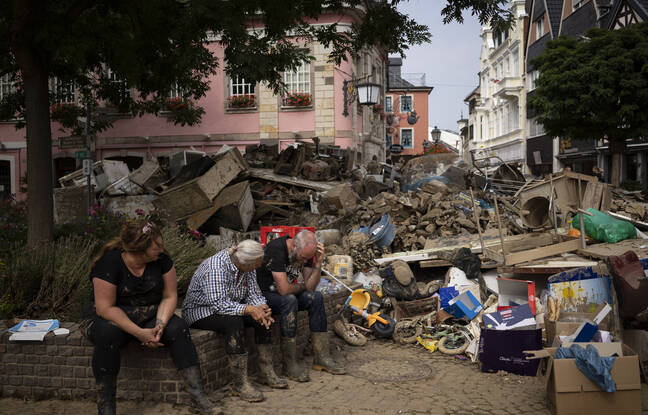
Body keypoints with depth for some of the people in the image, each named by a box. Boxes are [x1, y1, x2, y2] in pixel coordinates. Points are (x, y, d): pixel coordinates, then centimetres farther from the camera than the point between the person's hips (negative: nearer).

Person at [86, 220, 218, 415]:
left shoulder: (161, 259, -8)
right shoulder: (109, 262, -19)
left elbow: (169, 296, -4)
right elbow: (105, 308, -21)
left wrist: (160, 324, -23)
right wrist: (139, 333, -28)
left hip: (150, 316, 3)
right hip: (113, 318, -3)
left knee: (178, 327, -25)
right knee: (107, 334, -36)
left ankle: (196, 391, -26)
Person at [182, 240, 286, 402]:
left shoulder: (247, 267, -5)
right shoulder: (215, 268, -30)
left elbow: (254, 293, -2)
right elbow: (219, 304, -35)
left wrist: (261, 308, -22)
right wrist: (248, 309, -40)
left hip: (232, 307, 8)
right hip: (200, 311, -7)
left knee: (263, 317, -14)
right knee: (234, 321, -35)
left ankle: (267, 373, -6)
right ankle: (241, 383, -28)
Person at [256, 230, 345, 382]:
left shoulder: (305, 251, -5)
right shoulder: (277, 249, -28)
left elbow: (311, 286, -8)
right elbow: (284, 289, -31)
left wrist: (318, 262, -21)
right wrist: (301, 287, -11)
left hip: (287, 294, 7)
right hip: (262, 294, -7)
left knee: (316, 297, -15)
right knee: (289, 300, -34)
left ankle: (321, 357, -11)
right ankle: (290, 364, -26)